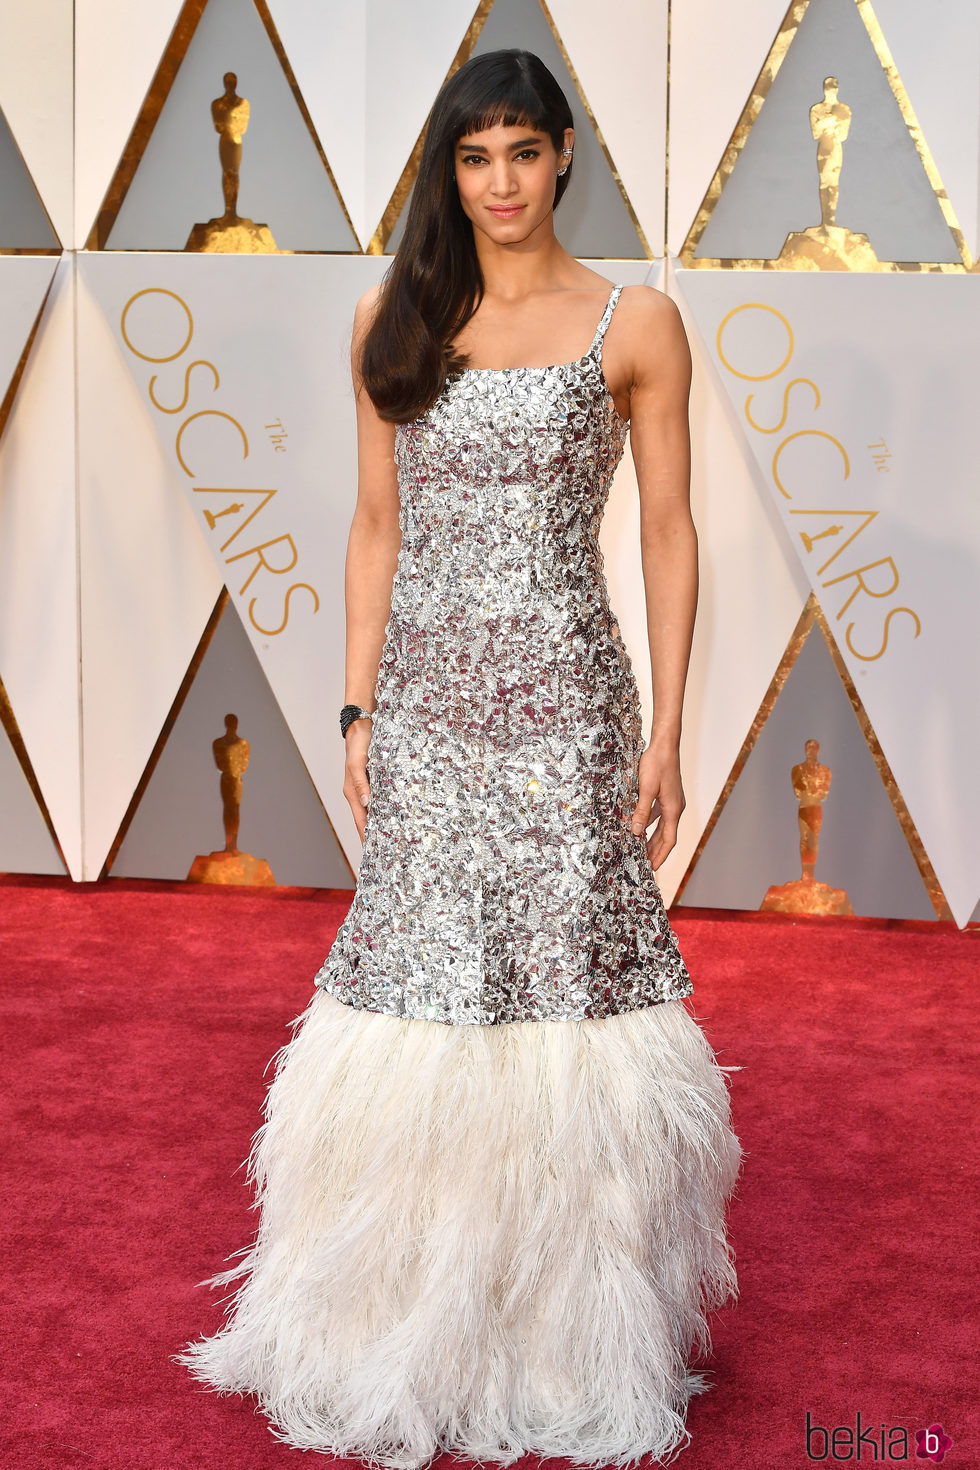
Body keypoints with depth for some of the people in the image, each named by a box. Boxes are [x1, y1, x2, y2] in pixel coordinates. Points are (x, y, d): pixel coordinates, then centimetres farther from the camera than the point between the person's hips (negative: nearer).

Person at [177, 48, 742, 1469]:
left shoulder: (636, 323, 1)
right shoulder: (392, 324, 9)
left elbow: (668, 530, 1)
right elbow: (376, 526, 11)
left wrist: (665, 731, -4)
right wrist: (359, 707, 5)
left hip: (564, 702, -2)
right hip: (428, 698, 2)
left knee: (562, 987, 1)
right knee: (420, 994, 5)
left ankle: (565, 1333, 18)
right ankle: (415, 1325, 21)